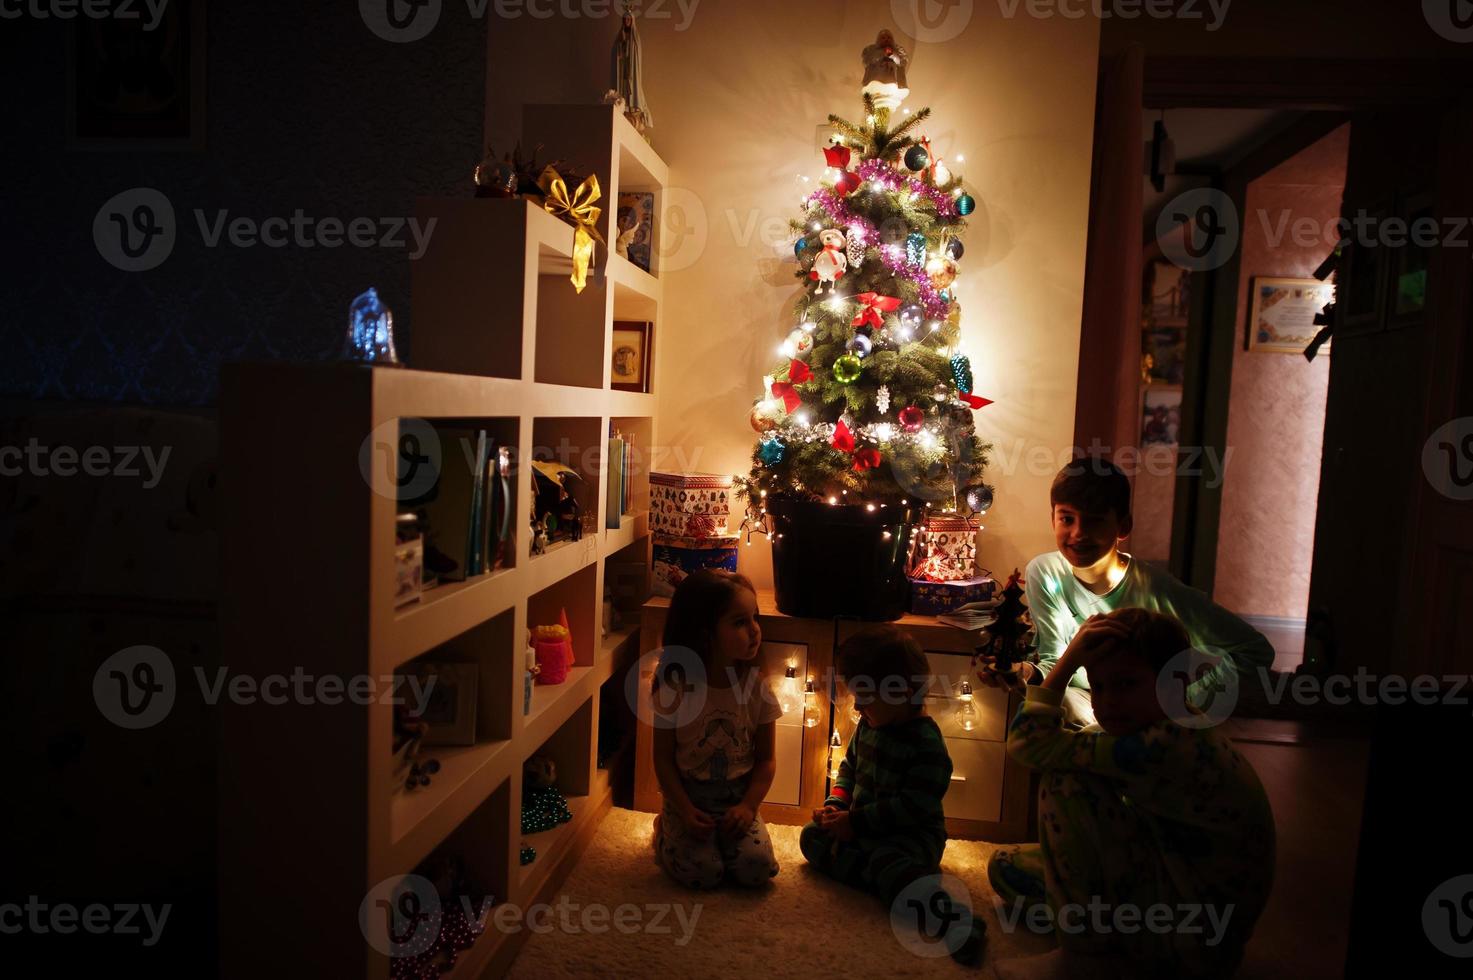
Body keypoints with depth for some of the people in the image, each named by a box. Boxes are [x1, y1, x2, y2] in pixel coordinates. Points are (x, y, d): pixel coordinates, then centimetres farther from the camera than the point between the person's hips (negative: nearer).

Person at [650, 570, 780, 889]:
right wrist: (685, 811, -16)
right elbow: (663, 757, -7)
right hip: (688, 797, -2)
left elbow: (766, 759, 0)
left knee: (757, 869, -16)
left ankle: (724, 835, 16)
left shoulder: (757, 687, -7)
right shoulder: (676, 687, -15)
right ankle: (665, 827, 12)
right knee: (702, 873, -18)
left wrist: (748, 806, -14)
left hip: (738, 799, 2)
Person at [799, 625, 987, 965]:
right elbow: (850, 767, 18)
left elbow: (914, 806, -23)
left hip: (912, 833, -8)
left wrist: (856, 822, -23)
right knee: (812, 835, -7)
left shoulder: (926, 743, -19)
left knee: (887, 859, -36)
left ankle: (947, 918, -54)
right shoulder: (869, 725, 6)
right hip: (863, 828, 8)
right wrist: (835, 805, -1)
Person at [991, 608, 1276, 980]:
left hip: (1190, 947, -9)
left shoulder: (1171, 747, -29)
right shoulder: (1177, 733, 2)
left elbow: (1027, 742, -25)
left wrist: (1069, 660, -21)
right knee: (1007, 867, 8)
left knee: (1065, 781, -19)